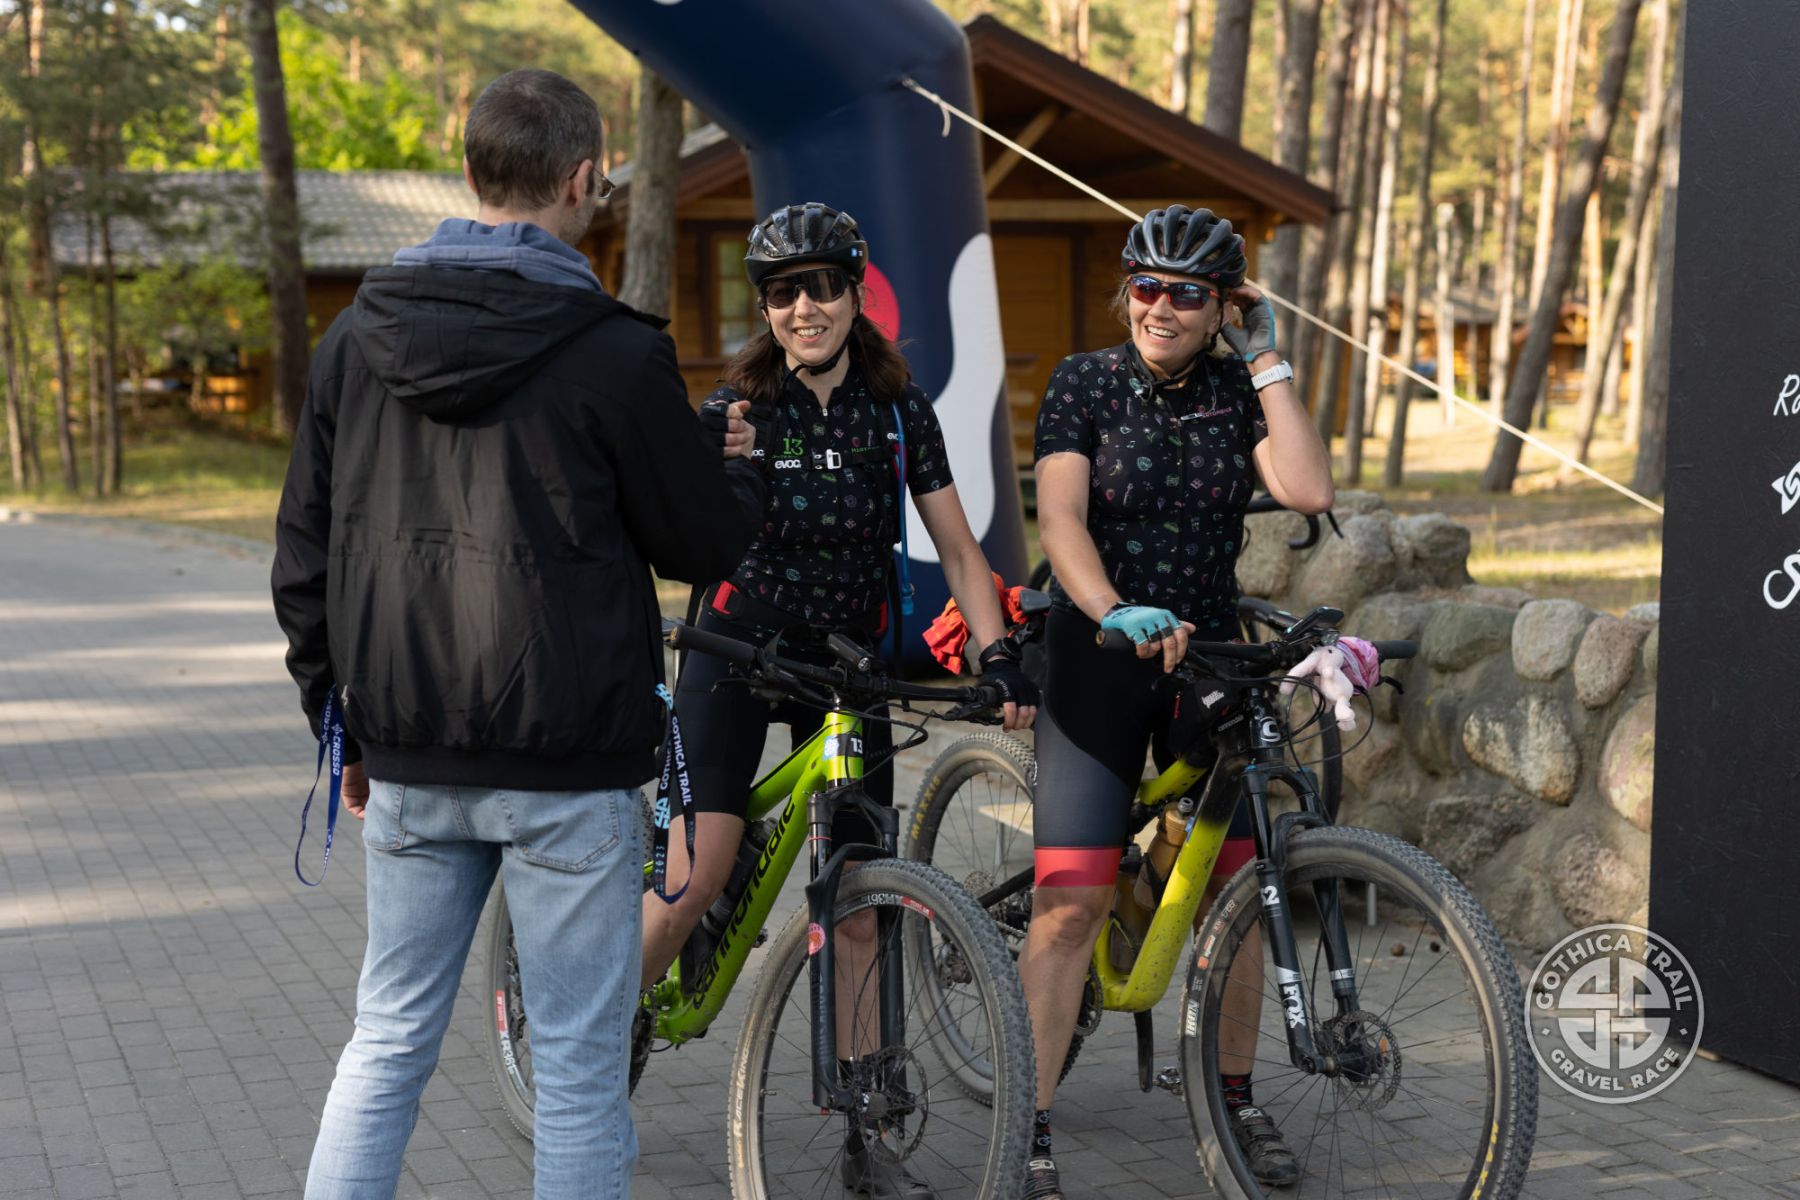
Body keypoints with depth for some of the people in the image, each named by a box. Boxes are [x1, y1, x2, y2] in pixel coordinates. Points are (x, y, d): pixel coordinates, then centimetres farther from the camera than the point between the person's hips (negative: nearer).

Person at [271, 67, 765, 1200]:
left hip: (408, 764, 5)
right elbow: (705, 545, -3)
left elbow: (305, 553, 9)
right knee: (580, 1064, 5)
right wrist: (743, 469, 18)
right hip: (567, 765, -5)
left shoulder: (359, 335, 5)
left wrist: (346, 723, 18)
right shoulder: (616, 351, -12)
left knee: (388, 1041, 16)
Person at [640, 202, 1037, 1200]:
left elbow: (955, 547, 1)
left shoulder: (899, 411, -1)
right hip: (739, 650, -2)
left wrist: (996, 653, -10)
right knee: (696, 882, -14)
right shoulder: (736, 410, -8)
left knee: (858, 910, 2)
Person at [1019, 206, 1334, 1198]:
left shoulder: (1238, 392, 4)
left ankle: (1232, 1096, 24)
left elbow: (1308, 491, -13)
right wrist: (1116, 613, -31)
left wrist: (1267, 361, -9)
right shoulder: (1084, 383, -3)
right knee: (1070, 897, -10)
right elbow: (1060, 519, -15)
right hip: (1098, 655, -3)